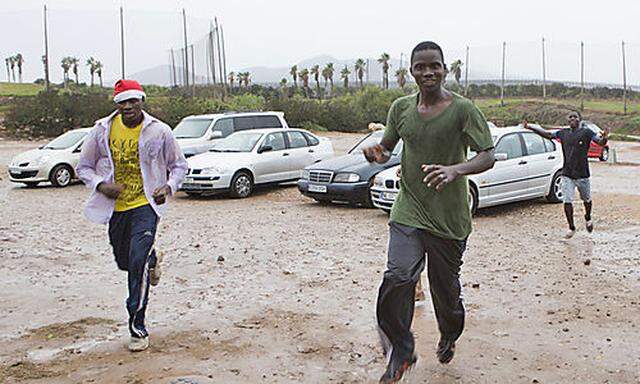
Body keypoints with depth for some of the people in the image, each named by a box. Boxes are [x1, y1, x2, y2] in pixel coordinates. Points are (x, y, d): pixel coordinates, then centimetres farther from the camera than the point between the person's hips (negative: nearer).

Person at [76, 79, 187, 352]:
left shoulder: (159, 131, -5)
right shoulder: (102, 130, -1)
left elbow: (179, 165, 7)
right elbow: (84, 167, 8)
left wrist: (169, 187, -12)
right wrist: (100, 185, -13)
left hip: (146, 204, -4)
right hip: (116, 206, 4)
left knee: (138, 260, -17)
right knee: (124, 262, 16)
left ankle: (138, 328, -8)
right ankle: (151, 260, 54)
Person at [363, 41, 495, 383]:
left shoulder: (462, 108, -9)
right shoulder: (401, 108, 4)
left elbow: (488, 156, -13)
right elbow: (387, 147, 16)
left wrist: (455, 169, -34)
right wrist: (376, 153, -10)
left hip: (450, 219, -2)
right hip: (408, 211, 2)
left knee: (446, 288, 11)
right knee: (398, 278, -19)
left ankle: (449, 337, 43)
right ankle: (400, 352, -2)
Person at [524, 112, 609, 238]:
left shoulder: (586, 132, -5)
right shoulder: (563, 133, 6)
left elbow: (600, 142, -14)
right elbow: (548, 134, 14)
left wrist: (605, 137, -38)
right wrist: (530, 127, 7)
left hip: (582, 174, -2)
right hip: (567, 174, 2)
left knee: (586, 200, 16)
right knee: (567, 202, -4)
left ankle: (588, 218, 45)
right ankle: (571, 228, 10)